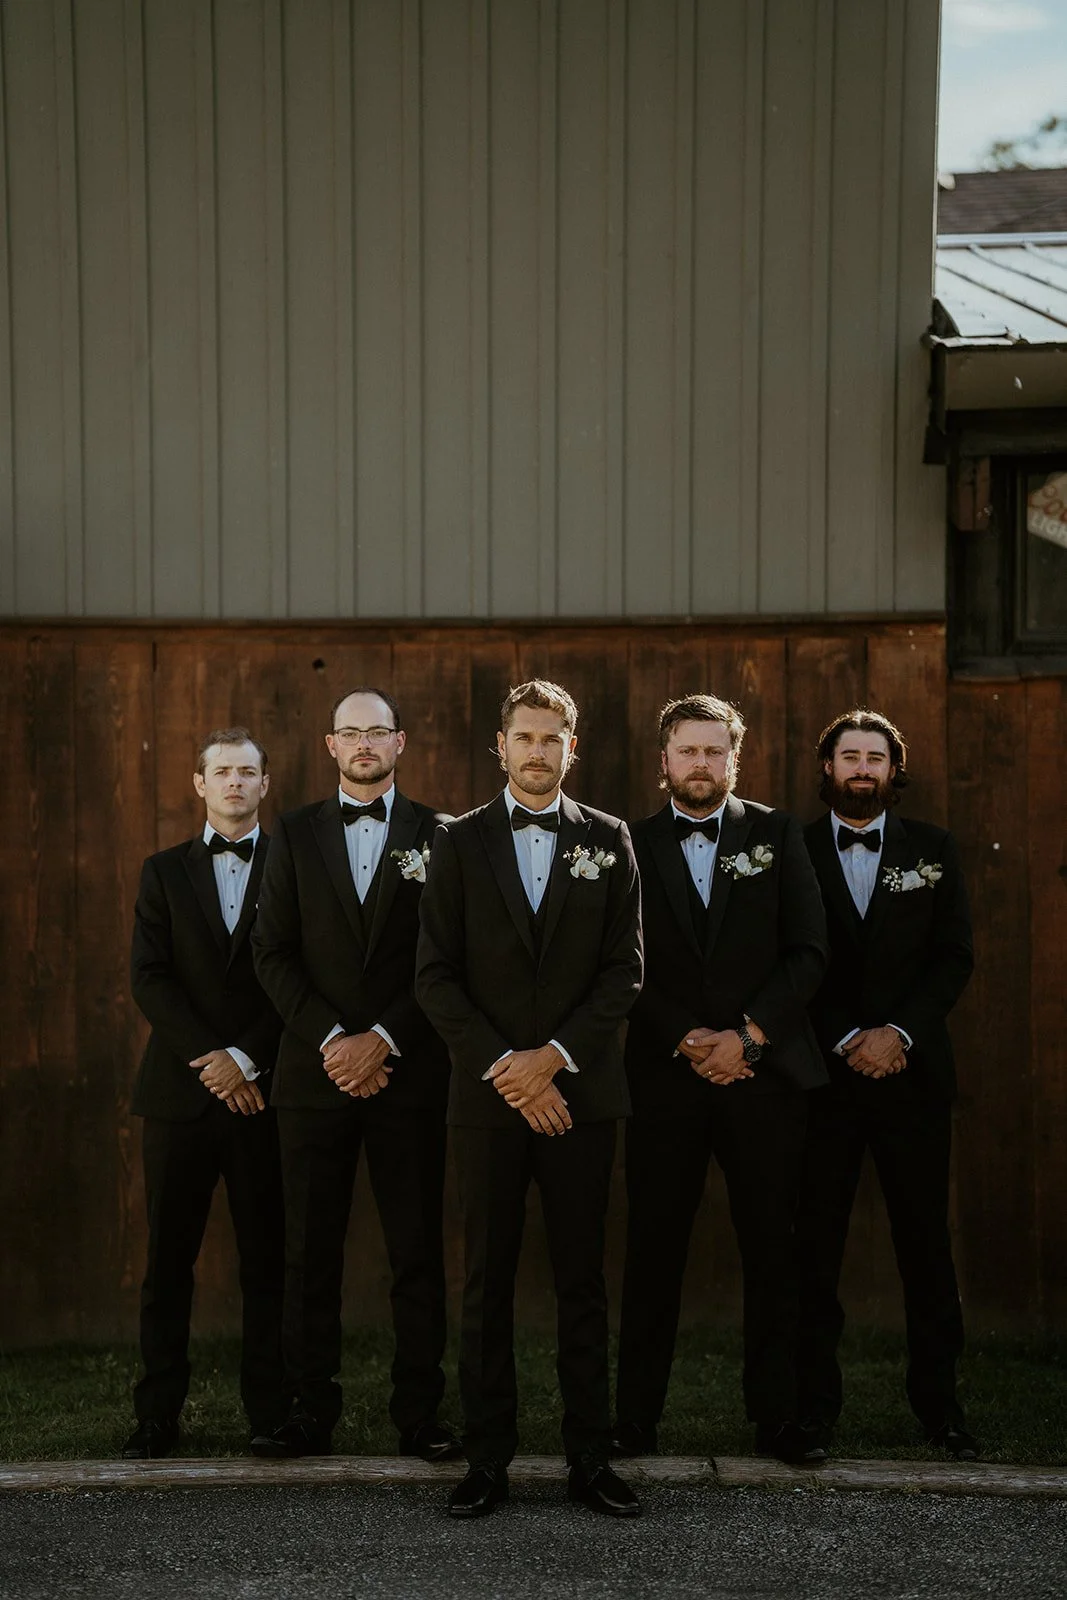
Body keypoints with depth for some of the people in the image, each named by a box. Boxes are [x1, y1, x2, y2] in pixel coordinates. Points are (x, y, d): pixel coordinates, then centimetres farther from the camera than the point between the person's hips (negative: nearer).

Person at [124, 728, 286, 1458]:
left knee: (268, 1260, 2)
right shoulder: (165, 871, 12)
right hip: (180, 1090, 2)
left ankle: (272, 1411, 8)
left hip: (264, 1090, -1)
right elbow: (150, 978, 2)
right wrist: (208, 1058, -9)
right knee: (169, 1259, 3)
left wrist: (246, 1058, -10)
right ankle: (159, 1413, 9)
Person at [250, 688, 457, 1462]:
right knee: (311, 1250, 3)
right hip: (316, 1070, 2)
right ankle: (312, 1412, 10)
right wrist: (330, 1039, -8)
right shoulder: (295, 834, 11)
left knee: (418, 1249, 0)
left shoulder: (435, 834, 6)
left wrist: (383, 1040, -10)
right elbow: (274, 952, 4)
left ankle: (421, 1414, 6)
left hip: (408, 1072, -1)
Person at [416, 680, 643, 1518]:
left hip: (582, 1090, 0)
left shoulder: (608, 839, 7)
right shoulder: (461, 841, 6)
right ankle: (488, 1460, 10)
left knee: (583, 1281, 5)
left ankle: (591, 1458, 11)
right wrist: (502, 1068, -9)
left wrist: (555, 1056, -9)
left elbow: (625, 968, 2)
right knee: (488, 1283, 3)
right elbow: (437, 974, 1)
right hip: (488, 1094, 0)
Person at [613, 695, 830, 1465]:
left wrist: (748, 1035, -9)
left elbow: (808, 952, 1)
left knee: (771, 1250, 3)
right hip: (665, 1077, 0)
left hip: (764, 1070, 0)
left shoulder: (777, 835, 7)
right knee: (654, 1251, 2)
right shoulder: (634, 845, 7)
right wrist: (687, 1041, -9)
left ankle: (776, 1416, 11)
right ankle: (637, 1415, 9)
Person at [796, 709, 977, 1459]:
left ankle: (939, 1400, 15)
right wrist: (847, 1041, -10)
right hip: (824, 1075, -1)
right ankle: (814, 1401, 11)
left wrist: (898, 1031, -10)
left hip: (912, 1070, 1)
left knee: (926, 1240, 5)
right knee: (817, 1243, 2)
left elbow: (955, 957, 2)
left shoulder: (933, 849, 8)